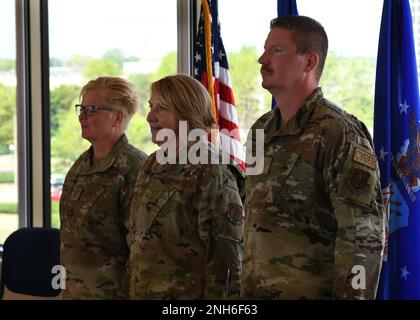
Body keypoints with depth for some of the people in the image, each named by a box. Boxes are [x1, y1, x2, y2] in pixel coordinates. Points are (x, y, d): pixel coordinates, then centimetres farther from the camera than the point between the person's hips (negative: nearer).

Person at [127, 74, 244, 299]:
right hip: (142, 291, 7)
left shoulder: (212, 173, -15)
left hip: (187, 293, -7)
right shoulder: (152, 165, 9)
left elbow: (226, 257, -17)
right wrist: (133, 288, 14)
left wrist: (217, 295, -19)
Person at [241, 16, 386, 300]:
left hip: (310, 292, -7)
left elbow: (364, 237, -17)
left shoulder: (341, 134, -13)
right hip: (254, 292, 7)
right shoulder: (260, 131, 11)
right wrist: (244, 287, 15)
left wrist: (352, 294, -20)